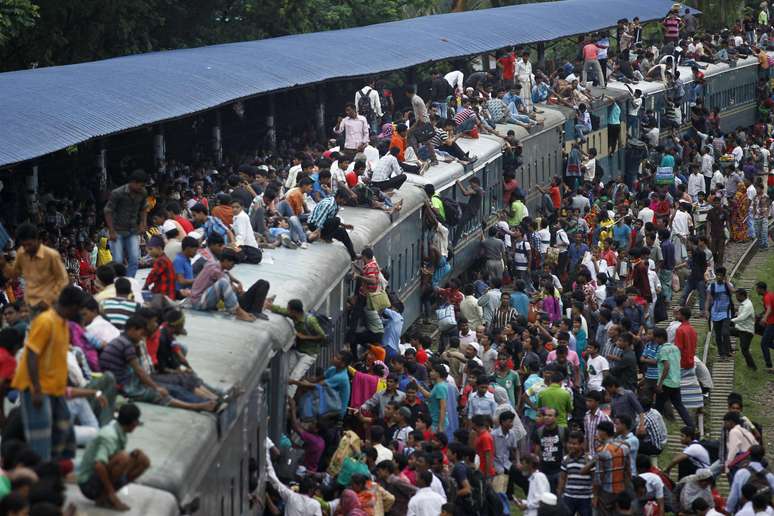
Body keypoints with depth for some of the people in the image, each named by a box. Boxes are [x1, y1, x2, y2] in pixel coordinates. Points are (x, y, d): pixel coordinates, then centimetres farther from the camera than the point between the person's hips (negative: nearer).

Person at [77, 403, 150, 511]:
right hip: (89, 484, -9)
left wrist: (132, 456, -3)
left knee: (143, 460, -1)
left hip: (104, 478, 9)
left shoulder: (121, 433, 5)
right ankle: (103, 498, -14)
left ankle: (108, 495, 3)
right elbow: (99, 465, -36)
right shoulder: (109, 435, -24)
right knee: (123, 457, -31)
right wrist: (111, 493, -28)